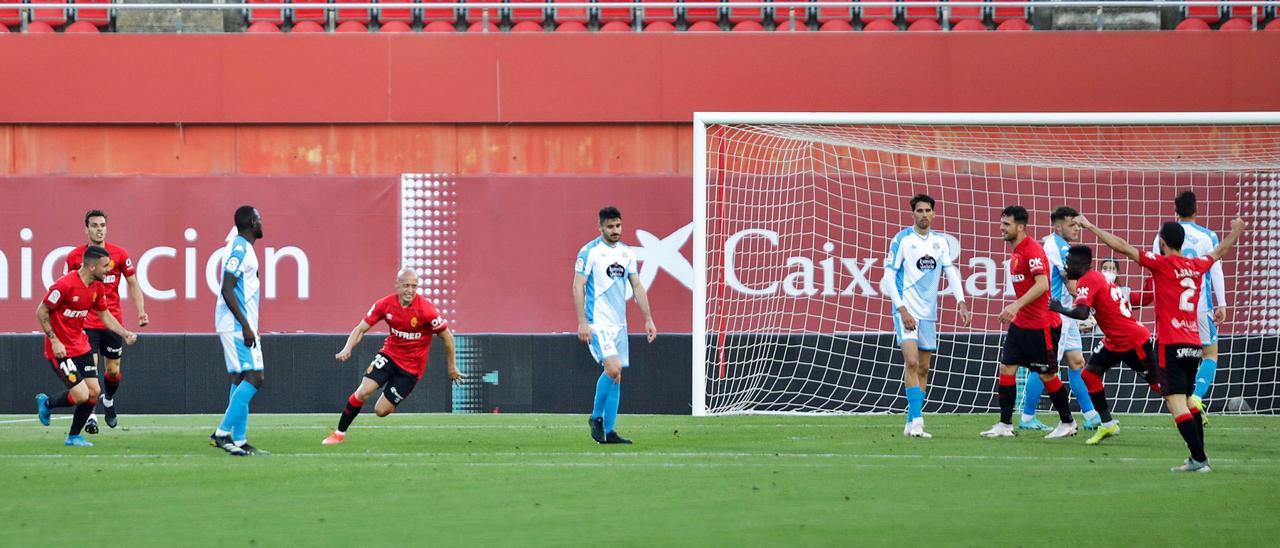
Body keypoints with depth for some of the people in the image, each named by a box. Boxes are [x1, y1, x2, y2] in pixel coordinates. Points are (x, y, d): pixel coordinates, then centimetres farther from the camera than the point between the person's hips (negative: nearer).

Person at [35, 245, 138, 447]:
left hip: (81, 345, 8)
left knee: (94, 391, 1)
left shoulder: (97, 287, 3)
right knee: (81, 395, -13)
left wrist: (125, 334, 4)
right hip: (61, 350, -8)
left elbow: (105, 315, 17)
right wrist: (54, 341, -18)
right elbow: (41, 312, -14)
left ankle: (74, 436, 17)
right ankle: (47, 403, 16)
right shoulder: (65, 285, -22)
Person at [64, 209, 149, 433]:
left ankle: (108, 401, 41)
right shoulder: (74, 257, -2)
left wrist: (141, 311, -3)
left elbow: (133, 283, 7)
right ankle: (90, 416, -7)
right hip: (86, 321, -2)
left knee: (113, 371, 11)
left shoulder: (119, 254, -1)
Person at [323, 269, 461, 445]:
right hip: (389, 354, 3)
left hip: (411, 367, -2)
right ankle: (339, 433, -3)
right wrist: (347, 349, -20)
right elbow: (361, 329, -2)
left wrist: (452, 367, 1)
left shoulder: (426, 310, -20)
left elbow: (446, 336, -7)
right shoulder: (385, 305, -11)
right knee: (363, 391, -18)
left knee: (381, 410, -8)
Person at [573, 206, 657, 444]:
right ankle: (596, 417, -3)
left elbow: (637, 287, 16)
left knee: (615, 377, 4)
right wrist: (582, 322, -16)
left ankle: (609, 431, 6)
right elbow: (578, 286, -9)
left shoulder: (627, 253, 12)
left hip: (619, 324, 7)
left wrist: (648, 319, 11)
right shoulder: (589, 252, -7)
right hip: (597, 324, -6)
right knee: (613, 368, -20)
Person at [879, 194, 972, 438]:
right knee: (912, 363, -18)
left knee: (923, 368, 7)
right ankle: (916, 421, -20)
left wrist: (961, 303, -7)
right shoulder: (902, 240, -6)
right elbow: (889, 277, -7)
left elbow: (951, 272, 8)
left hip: (928, 313, 5)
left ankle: (912, 424, 13)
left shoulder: (940, 241, 9)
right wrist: (902, 310, -15)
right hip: (906, 310, -5)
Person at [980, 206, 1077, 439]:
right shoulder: (1017, 251, 13)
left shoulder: (1033, 250, -16)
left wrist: (1017, 305, -32)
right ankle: (1005, 425, 3)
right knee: (1006, 369, 1)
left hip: (1041, 325, -9)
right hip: (1020, 324, 9)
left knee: (1047, 375, 1)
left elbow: (1042, 284, -27)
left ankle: (1067, 422, 16)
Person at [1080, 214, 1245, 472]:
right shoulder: (1196, 265, 11)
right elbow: (1220, 250, 32)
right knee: (1187, 401, 18)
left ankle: (1199, 458, -17)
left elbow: (1123, 247, -9)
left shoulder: (1162, 263, -7)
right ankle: (1198, 457, 17)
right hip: (1194, 344, 7)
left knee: (1176, 402, -9)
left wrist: (1090, 227, -3)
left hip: (1171, 344, -7)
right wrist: (1236, 231, 52)